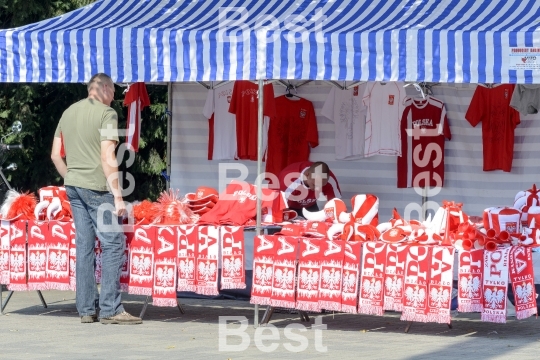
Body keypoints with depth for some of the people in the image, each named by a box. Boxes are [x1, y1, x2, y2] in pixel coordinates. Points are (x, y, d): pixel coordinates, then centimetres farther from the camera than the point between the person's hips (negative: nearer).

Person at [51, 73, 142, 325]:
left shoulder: (68, 113, 14)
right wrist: (117, 196, -13)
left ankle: (86, 309, 10)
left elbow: (55, 155, 15)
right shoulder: (106, 113, -7)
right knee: (113, 243, -4)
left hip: (73, 186, 7)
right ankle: (110, 310, -8)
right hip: (97, 187, -7)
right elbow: (107, 158, -14)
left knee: (84, 245, 9)